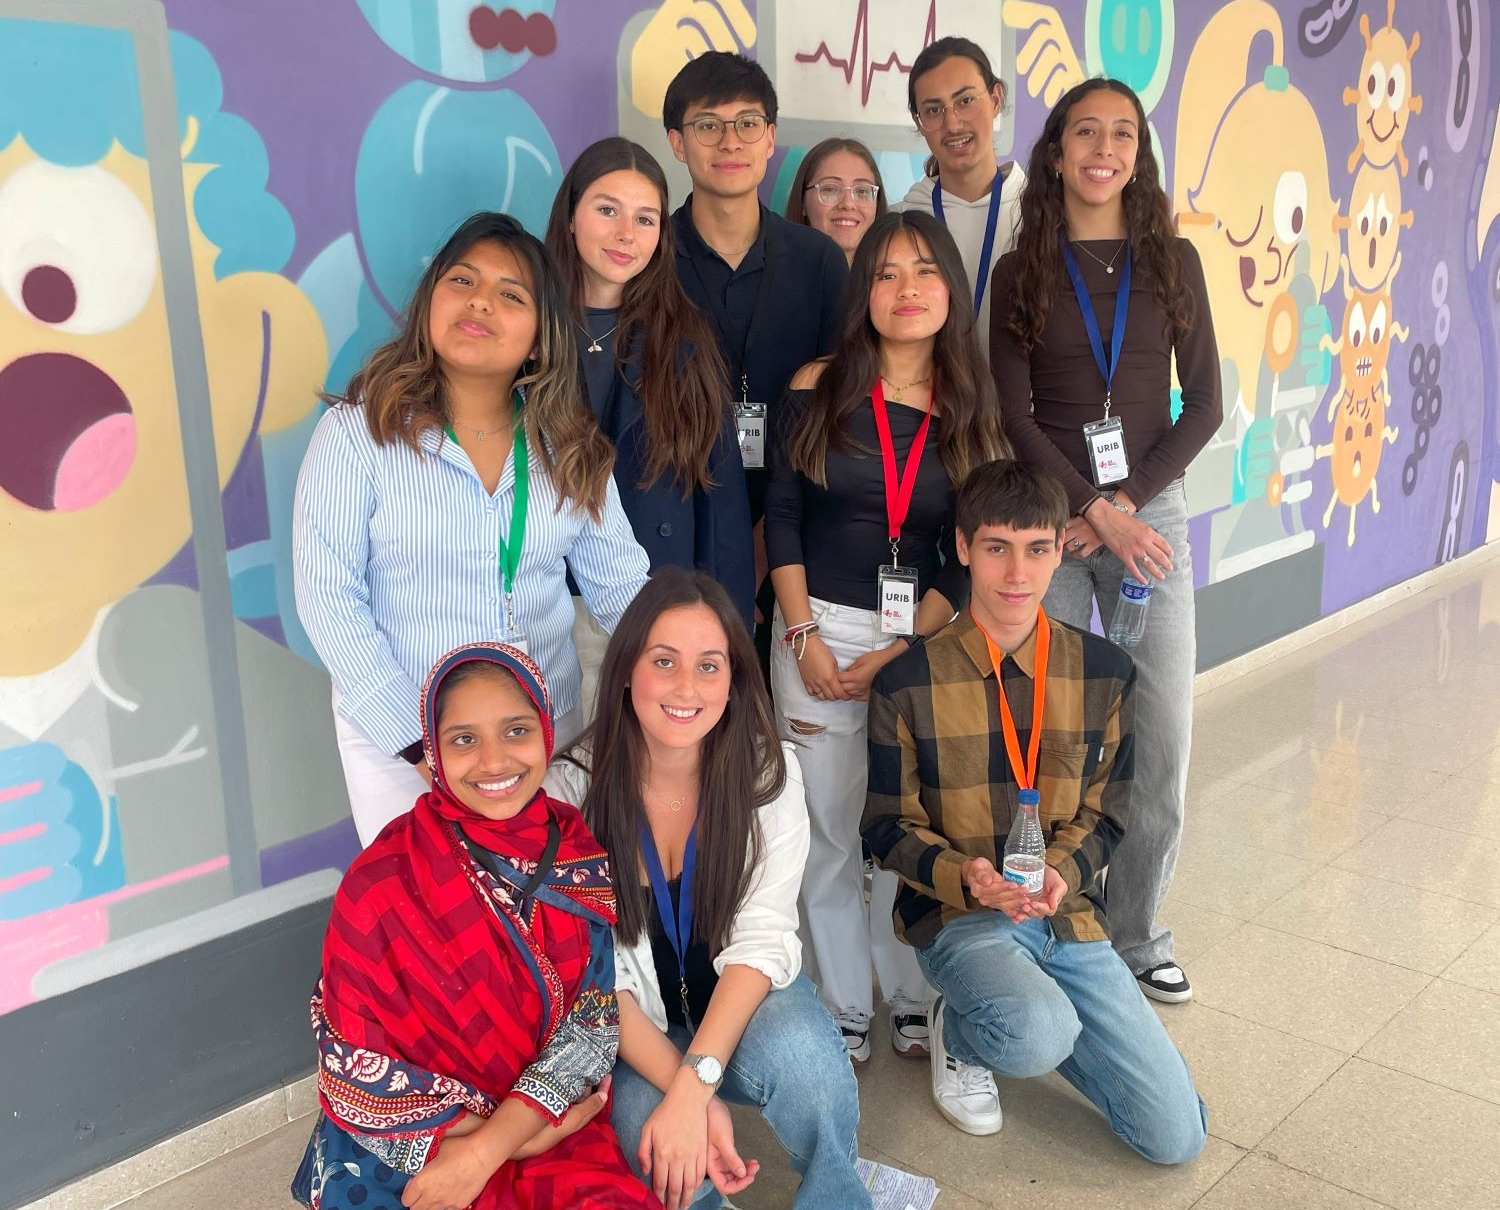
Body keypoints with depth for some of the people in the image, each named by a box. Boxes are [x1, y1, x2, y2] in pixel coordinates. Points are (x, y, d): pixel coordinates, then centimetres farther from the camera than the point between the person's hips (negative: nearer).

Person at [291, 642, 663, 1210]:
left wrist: (486, 1150, -15)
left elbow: (594, 1022, -3)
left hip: (559, 1141, 2)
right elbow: (357, 1074, -10)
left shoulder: (583, 855, -3)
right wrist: (529, 1135, -11)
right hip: (406, 1159, -2)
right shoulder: (383, 884, -11)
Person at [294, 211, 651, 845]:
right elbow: (328, 601, -12)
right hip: (398, 736, -3)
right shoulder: (358, 432, -11)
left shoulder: (568, 447, 0)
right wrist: (418, 744, -17)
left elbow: (622, 584, 2)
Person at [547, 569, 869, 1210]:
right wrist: (690, 1096, -26)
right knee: (665, 1158, -30)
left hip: (742, 997, 1)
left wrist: (694, 1084, -29)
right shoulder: (574, 786, -14)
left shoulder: (766, 772, -12)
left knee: (805, 1060, -32)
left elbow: (760, 939, -16)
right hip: (631, 1029, -1)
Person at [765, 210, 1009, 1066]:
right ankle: (845, 1008, 21)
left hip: (922, 639, 1)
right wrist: (803, 636, -8)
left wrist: (898, 654, -8)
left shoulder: (972, 412, 3)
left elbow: (966, 560, 3)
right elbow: (782, 517, 1)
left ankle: (914, 998, 24)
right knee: (831, 831, 4)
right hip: (819, 632, -1)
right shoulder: (819, 389, 0)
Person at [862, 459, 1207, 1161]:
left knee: (1176, 1138, -4)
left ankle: (1029, 1014, 20)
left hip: (1066, 913, 3)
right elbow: (888, 826, -2)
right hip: (956, 915, -3)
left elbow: (1105, 816, 5)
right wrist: (964, 878, -22)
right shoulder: (908, 683, -9)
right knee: (1037, 1037, -36)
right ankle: (959, 1033, 2)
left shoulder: (1104, 673, 0)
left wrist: (1060, 875, -16)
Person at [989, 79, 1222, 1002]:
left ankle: (1138, 931, 18)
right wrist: (1093, 511, -12)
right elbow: (1013, 413, -3)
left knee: (1163, 736, 0)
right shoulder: (1022, 270, 4)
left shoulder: (1172, 260, 7)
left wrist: (1125, 501, -8)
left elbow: (1205, 404, 4)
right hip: (1048, 514, -1)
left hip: (1150, 507, 1)